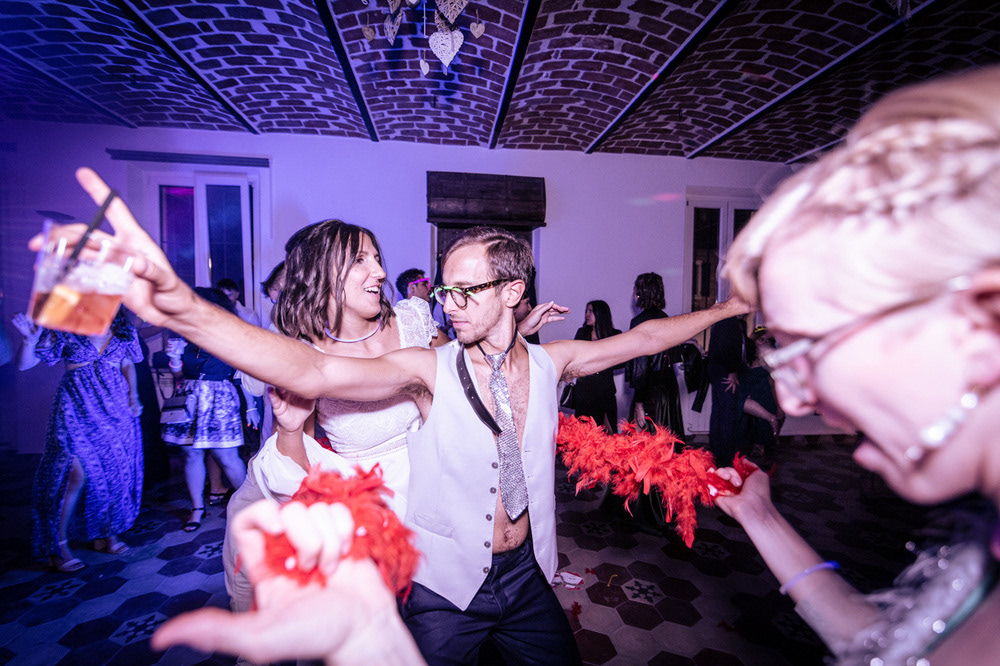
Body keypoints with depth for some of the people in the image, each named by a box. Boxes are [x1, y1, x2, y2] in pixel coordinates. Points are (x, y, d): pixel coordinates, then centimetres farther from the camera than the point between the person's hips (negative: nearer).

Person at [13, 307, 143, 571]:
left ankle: (105, 533, 24)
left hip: (116, 407, 4)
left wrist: (133, 395, 7)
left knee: (116, 469, 7)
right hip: (77, 408, -4)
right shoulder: (65, 329, -2)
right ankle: (58, 547, 4)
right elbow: (24, 364, -2)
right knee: (76, 472, -12)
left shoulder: (122, 330, 8)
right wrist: (30, 340, -21)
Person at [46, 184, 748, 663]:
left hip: (527, 575, 4)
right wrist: (181, 306, -50)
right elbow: (313, 372, -36)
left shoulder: (549, 362, -8)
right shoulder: (430, 369, -21)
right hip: (446, 586, -3)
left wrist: (726, 307, 12)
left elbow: (640, 338, 4)